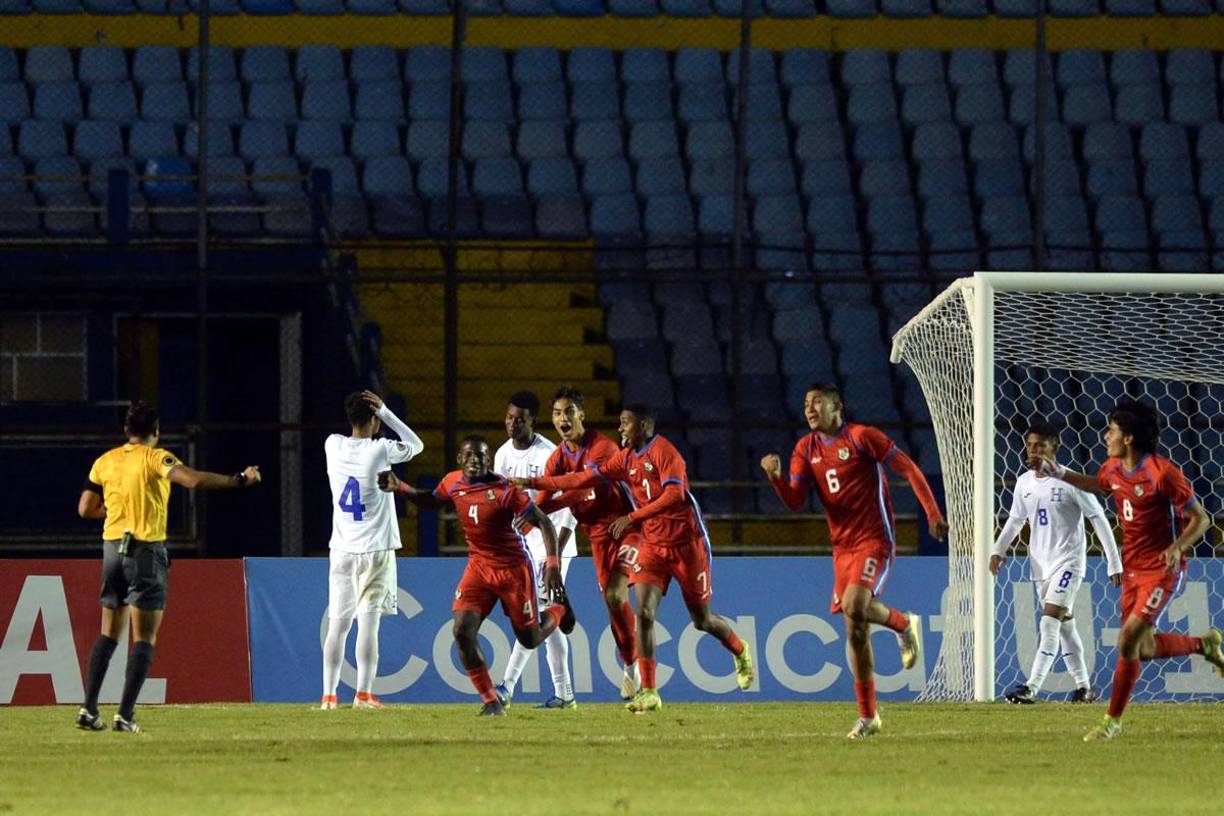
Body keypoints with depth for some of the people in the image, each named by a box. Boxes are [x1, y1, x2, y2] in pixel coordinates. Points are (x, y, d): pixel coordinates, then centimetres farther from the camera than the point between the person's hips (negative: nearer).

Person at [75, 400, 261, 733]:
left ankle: (89, 708, 7)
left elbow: (85, 509, 12)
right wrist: (239, 480, -18)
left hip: (112, 547, 5)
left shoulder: (104, 462, 8)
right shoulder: (155, 458, -8)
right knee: (144, 638, -1)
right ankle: (125, 714, -10)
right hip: (147, 549, -5)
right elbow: (193, 480, -23)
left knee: (109, 633, 14)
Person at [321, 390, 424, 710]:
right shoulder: (379, 450, -11)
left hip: (341, 550, 4)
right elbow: (416, 444, 7)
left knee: (338, 623, 6)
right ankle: (363, 693, -8)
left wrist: (378, 413, 12)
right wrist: (386, 413, 2)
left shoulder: (333, 445, 1)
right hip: (375, 549, -4)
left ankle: (329, 695, 3)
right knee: (368, 620, -4)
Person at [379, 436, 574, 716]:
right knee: (463, 630, -15)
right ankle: (490, 701, -3)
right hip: (478, 565, 4)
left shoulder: (505, 490, -20)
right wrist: (400, 488, 3)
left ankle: (559, 608, 44)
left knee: (530, 639, 8)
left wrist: (552, 564, -25)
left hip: (514, 568, -4)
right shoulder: (452, 483, -4)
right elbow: (432, 501, 18)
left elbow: (544, 523, -17)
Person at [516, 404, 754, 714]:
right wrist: (533, 483, 4)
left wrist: (632, 518, -28)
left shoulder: (663, 451, -14)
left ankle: (741, 651, 36)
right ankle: (648, 692, -11)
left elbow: (674, 494, -25)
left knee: (702, 620, 5)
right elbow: (587, 478, 8)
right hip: (652, 545, 6)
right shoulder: (626, 458, 8)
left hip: (687, 544, -6)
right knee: (644, 613, -11)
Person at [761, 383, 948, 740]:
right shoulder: (806, 449, 10)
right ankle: (868, 716, 12)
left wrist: (933, 514, -12)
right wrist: (775, 475, -16)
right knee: (856, 630, 6)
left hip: (875, 539, -6)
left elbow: (908, 469, -6)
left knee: (855, 606, -29)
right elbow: (795, 501, 4)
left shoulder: (862, 437, -8)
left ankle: (904, 624, 4)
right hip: (842, 546, 6)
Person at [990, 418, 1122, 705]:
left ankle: (1031, 688, -24)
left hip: (1068, 560, -7)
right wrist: (998, 550, 6)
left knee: (1049, 624, -17)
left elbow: (1098, 519, -8)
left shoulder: (1070, 481, -12)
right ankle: (1083, 688, 20)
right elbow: (1016, 519, 21)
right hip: (1040, 563, 7)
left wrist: (1114, 563, -9)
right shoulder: (1024, 483, 6)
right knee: (1065, 626, 11)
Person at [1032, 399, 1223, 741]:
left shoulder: (1162, 473, -19)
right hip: (1132, 568, 8)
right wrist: (1058, 472, 19)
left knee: (1129, 639, -16)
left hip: (1162, 569, -8)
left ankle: (1113, 720, -6)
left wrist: (1178, 547, -33)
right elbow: (1097, 485, 30)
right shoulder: (1114, 469, 3)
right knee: (1145, 649, 9)